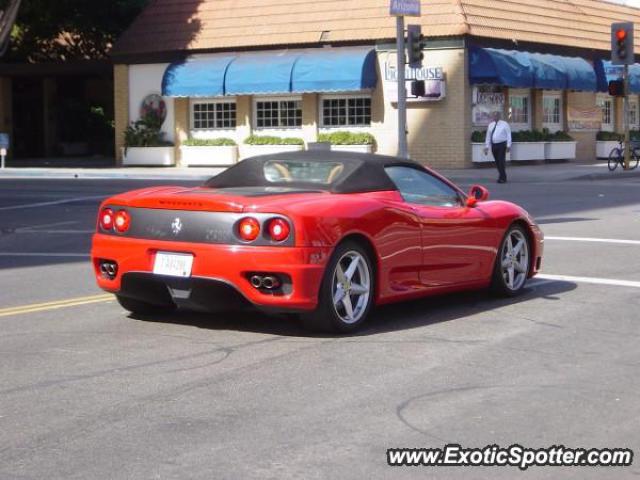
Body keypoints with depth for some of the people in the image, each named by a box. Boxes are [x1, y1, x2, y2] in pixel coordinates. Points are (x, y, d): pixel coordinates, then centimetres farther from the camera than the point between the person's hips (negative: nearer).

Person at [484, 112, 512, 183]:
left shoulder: (504, 124, 0)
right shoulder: (491, 125, 13)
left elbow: (508, 135, -4)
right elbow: (488, 136, 14)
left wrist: (508, 146, -11)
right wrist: (487, 147, 9)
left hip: (501, 145, -5)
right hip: (494, 145, 5)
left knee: (501, 161, -12)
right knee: (497, 162, 6)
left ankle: (503, 178, -8)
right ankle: (502, 177, 16)